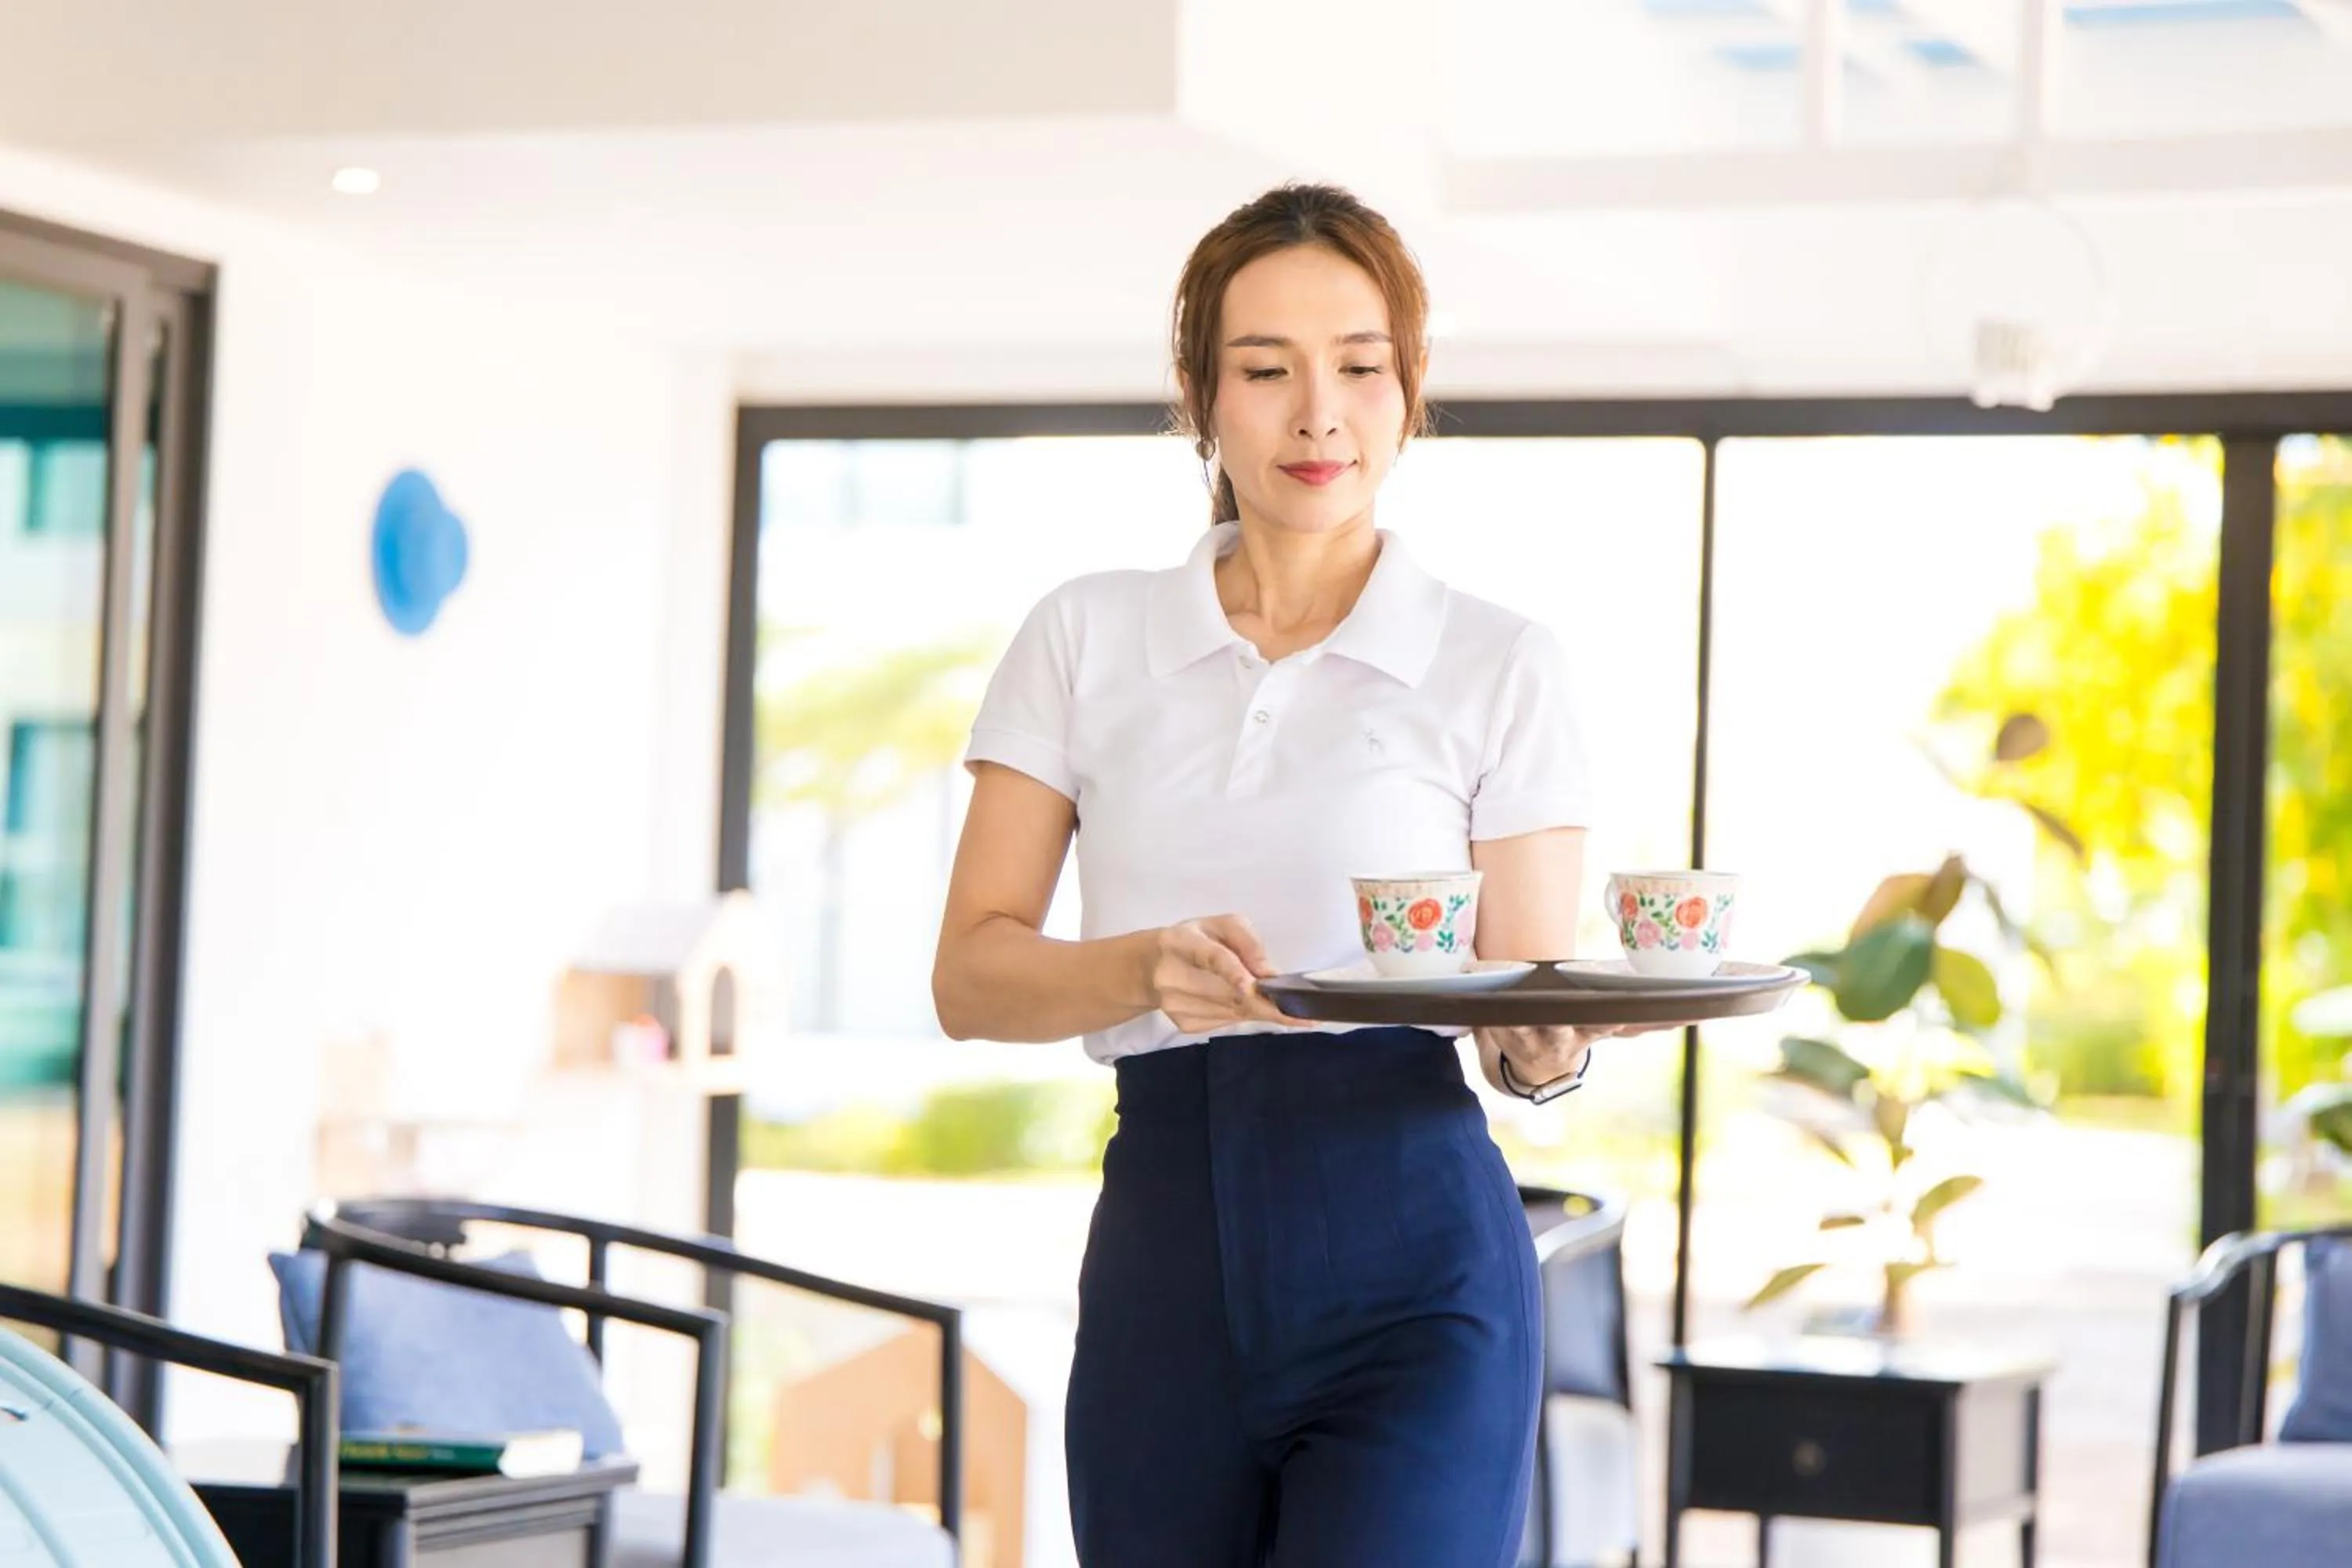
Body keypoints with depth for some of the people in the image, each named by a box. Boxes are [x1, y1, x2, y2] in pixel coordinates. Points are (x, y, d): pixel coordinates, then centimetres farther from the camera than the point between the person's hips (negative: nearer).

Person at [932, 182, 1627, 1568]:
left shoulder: (1499, 663, 6)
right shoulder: (1086, 638, 10)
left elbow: (1534, 1009, 5)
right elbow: (972, 974, 4)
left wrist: (1549, 1046, -19)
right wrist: (1150, 969, -16)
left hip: (1411, 1260, -2)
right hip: (1160, 1258, 3)